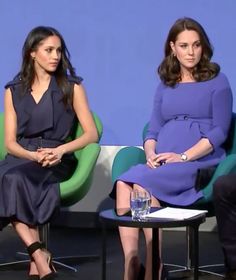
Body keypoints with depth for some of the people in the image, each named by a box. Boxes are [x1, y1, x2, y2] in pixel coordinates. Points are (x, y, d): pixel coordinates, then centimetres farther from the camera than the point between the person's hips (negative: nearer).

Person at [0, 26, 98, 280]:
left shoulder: (71, 88, 11)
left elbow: (92, 134, 4)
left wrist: (60, 150, -13)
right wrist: (34, 155, -13)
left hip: (57, 161, -2)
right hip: (21, 157, 2)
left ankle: (35, 259, -33)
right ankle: (40, 255, -37)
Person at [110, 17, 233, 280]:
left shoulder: (217, 81, 9)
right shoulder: (165, 85, 22)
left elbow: (220, 131, -1)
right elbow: (153, 130, 17)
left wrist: (183, 156, -14)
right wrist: (151, 155, -7)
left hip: (200, 161, -4)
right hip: (162, 163, 4)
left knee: (142, 182, -32)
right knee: (123, 184, -29)